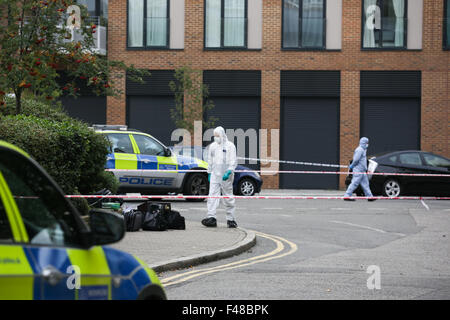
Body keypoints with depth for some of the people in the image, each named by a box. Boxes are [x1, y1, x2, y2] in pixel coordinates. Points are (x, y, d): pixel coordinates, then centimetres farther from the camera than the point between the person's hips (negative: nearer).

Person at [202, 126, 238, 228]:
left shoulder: (230, 146, -1)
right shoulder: (212, 146, 13)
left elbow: (233, 161, -5)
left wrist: (229, 172, -17)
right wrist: (209, 173, 14)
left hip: (226, 175, -4)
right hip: (215, 175, 4)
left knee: (228, 197, 2)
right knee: (212, 195, -9)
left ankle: (230, 219, 9)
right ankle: (211, 217, -17)